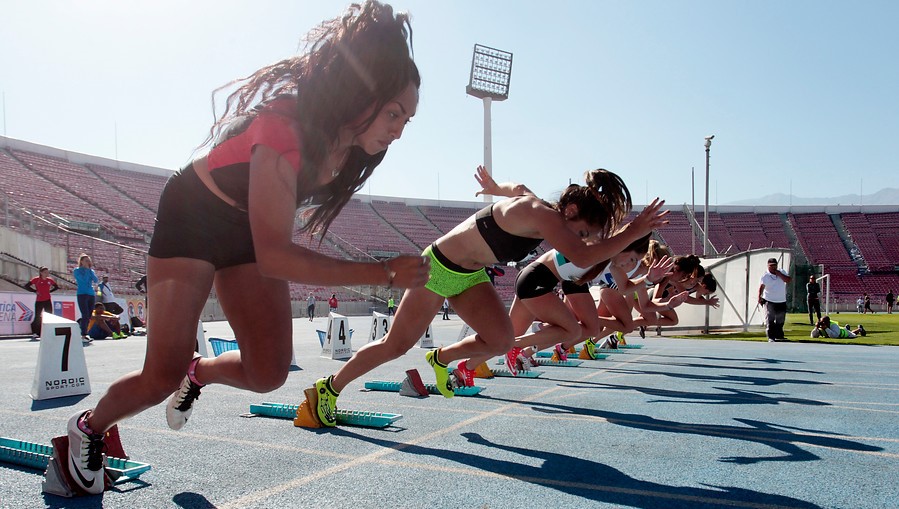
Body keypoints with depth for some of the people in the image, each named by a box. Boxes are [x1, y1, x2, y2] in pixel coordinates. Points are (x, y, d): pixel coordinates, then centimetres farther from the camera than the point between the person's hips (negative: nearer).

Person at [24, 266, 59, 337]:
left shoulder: (50, 280, 3)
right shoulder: (36, 279, -5)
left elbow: (56, 287, 18)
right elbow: (26, 286, -1)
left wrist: (50, 291, 4)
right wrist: (35, 291, -7)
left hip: (47, 301, 3)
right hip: (39, 301, -3)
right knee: (38, 317, 0)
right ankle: (36, 333, 13)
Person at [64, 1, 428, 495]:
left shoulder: (346, 140, -13)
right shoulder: (284, 130, -37)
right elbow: (275, 258, -40)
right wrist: (384, 273, -41)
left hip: (249, 230, 7)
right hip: (193, 217, -6)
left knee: (268, 373, -2)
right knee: (162, 377, -8)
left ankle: (197, 372, 30)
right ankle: (88, 426, 25)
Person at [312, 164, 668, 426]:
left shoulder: (537, 208, -2)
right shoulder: (543, 215, -28)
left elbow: (517, 188, 21)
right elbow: (582, 258, -41)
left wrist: (496, 188, 40)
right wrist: (635, 231, -34)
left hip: (470, 276, 8)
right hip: (439, 268, -8)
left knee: (501, 341, -8)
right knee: (396, 345, 1)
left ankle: (441, 358, 18)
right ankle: (329, 387, 20)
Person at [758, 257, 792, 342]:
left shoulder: (782, 272, 5)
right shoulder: (765, 275, -7)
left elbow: (789, 280, -9)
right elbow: (761, 286, -14)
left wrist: (779, 274, -15)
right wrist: (759, 296, -26)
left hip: (782, 301, 5)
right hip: (769, 301, -5)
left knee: (780, 320, 14)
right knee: (769, 320, -9)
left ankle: (779, 336, 27)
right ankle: (771, 337, -6)